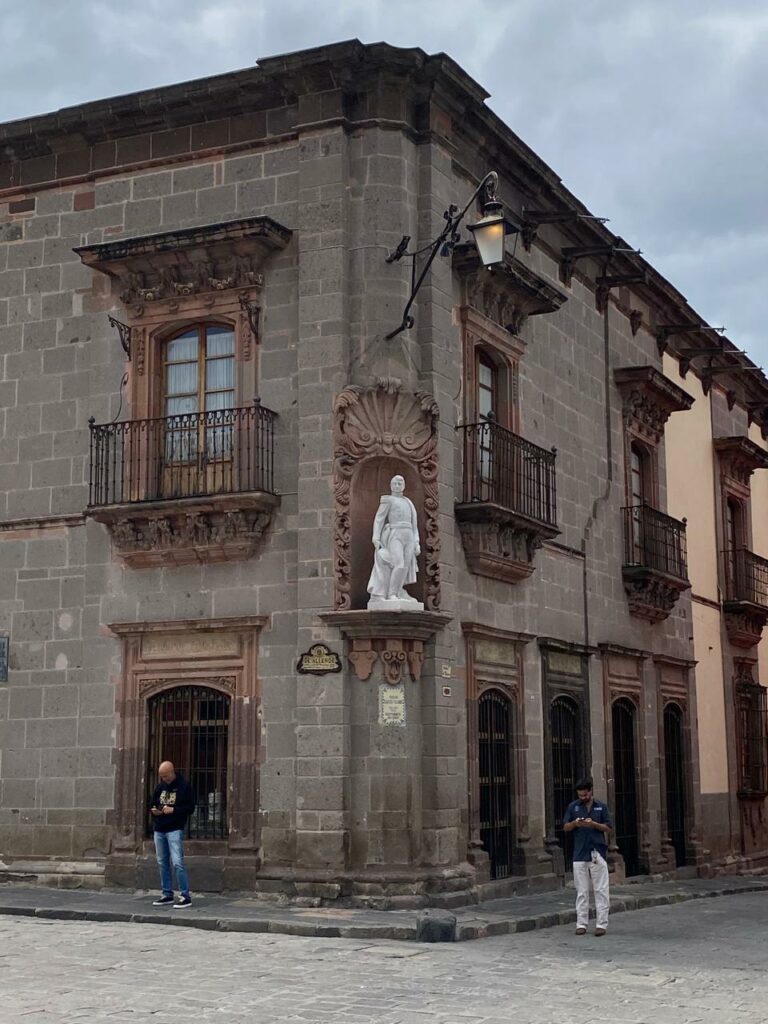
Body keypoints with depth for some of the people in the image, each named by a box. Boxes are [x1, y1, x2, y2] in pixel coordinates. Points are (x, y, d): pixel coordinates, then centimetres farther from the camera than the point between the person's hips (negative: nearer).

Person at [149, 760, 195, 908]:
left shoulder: (183, 787, -6)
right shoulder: (160, 786, 11)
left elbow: (190, 807, -8)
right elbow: (152, 803, 20)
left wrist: (173, 810, -18)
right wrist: (153, 810, -3)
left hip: (175, 830, -6)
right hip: (159, 830, 6)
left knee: (177, 862, -12)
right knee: (163, 863, 10)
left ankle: (185, 896, -9)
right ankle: (167, 894, 19)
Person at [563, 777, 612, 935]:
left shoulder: (601, 806, 4)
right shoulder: (573, 807, 6)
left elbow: (608, 828, 2)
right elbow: (566, 827, 9)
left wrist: (593, 824, -15)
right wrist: (575, 823, -12)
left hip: (598, 853, -1)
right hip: (579, 854, 1)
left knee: (601, 890, -1)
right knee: (581, 891, 4)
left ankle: (601, 924, 2)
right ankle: (581, 924, 9)